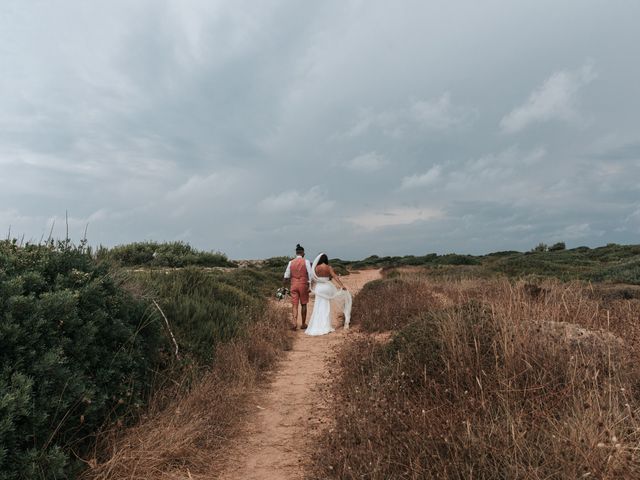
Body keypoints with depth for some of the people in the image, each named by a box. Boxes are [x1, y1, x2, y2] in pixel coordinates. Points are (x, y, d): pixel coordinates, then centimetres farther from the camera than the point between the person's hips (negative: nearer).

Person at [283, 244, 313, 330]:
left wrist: (284, 283, 26)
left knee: (294, 305, 2)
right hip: (303, 284, -2)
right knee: (303, 304, 10)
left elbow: (286, 275, 9)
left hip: (294, 285, 2)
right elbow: (310, 274, -11)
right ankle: (303, 324, 19)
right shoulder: (306, 261, -6)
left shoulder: (291, 262, 3)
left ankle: (294, 324, -13)